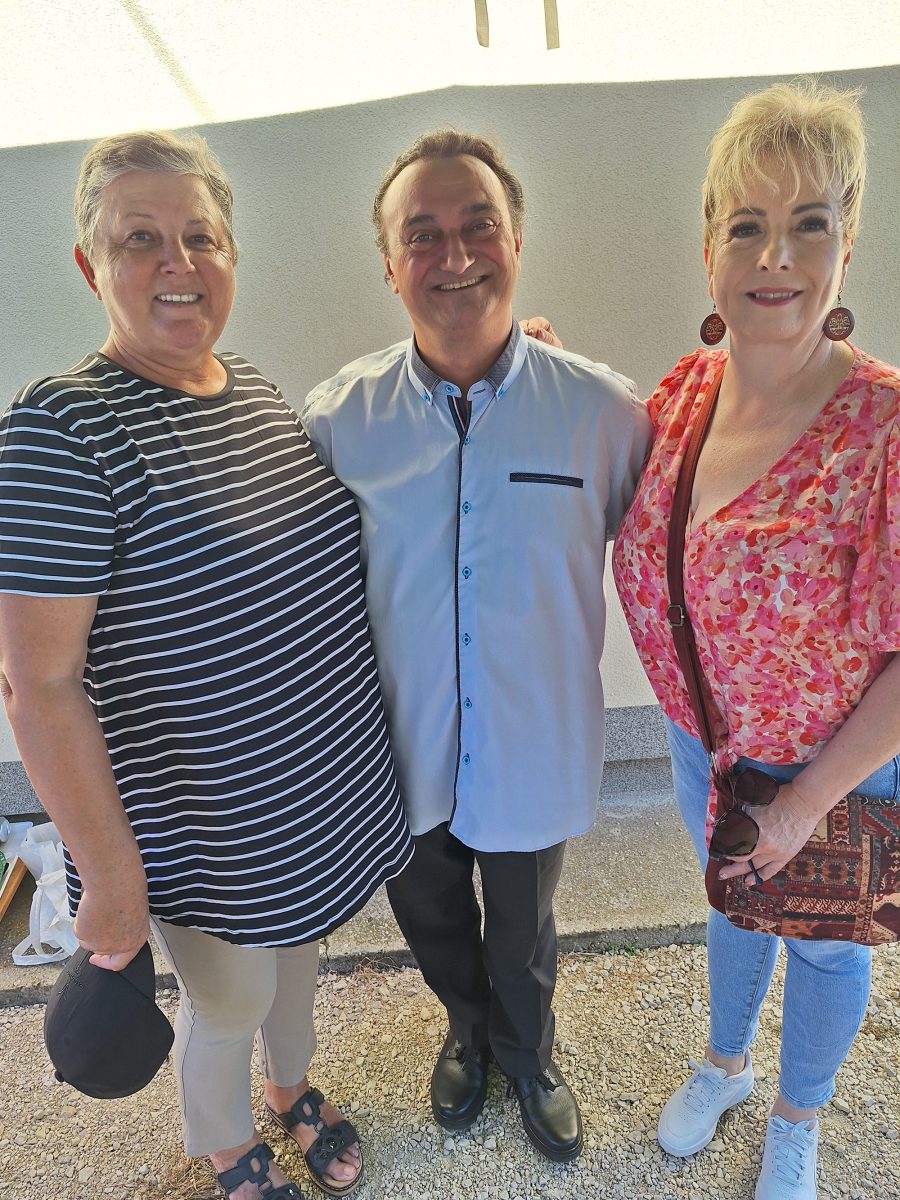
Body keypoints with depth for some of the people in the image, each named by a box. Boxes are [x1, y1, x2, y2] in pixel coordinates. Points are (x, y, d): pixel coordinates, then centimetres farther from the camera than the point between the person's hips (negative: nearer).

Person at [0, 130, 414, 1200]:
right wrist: (109, 872, -18)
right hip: (201, 820, -6)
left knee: (294, 947, 29)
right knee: (227, 1001, 19)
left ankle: (291, 1089, 60)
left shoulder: (255, 388, 2)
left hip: (321, 781, 7)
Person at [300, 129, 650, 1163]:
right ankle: (467, 1028, 63)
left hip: (537, 754, -1)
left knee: (522, 933, 25)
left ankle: (526, 1055, 60)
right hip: (402, 754, 1)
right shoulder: (337, 416, -12)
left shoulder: (601, 409, -14)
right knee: (431, 921, 27)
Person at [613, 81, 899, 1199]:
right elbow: (629, 527, 7)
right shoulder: (682, 391, -10)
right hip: (703, 740, 5)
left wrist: (805, 803, -16)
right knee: (733, 905, 28)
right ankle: (723, 1061, 59)